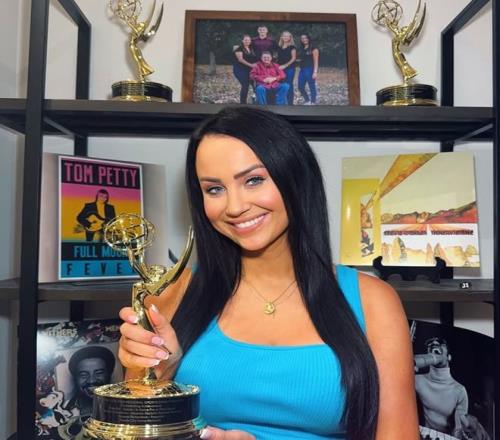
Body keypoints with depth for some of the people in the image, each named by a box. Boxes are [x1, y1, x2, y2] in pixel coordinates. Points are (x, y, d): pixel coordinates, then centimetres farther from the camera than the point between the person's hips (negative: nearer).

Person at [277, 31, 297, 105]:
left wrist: (285, 65, -14)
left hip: (289, 68, -5)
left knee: (289, 85, -5)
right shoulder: (279, 47, 14)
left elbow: (293, 58, -7)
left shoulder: (292, 47, -1)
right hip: (280, 68, 5)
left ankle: (290, 103, 0)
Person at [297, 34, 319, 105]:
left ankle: (312, 103, 5)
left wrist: (315, 72, -17)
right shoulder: (301, 48, 15)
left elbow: (316, 61, -10)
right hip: (302, 70, 7)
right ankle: (307, 101, 22)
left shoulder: (313, 48, -5)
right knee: (301, 87, 6)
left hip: (310, 69, -7)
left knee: (312, 87, -3)